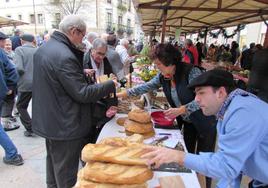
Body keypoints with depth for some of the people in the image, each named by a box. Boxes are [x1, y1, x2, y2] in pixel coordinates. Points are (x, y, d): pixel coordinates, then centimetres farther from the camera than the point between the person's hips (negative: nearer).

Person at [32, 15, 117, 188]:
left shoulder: (43, 48, 5)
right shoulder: (65, 56, -26)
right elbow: (82, 94, -23)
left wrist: (81, 74, 13)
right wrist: (110, 85, -13)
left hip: (47, 119, 10)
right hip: (64, 124, -10)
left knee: (54, 160, 27)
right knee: (66, 170, 9)